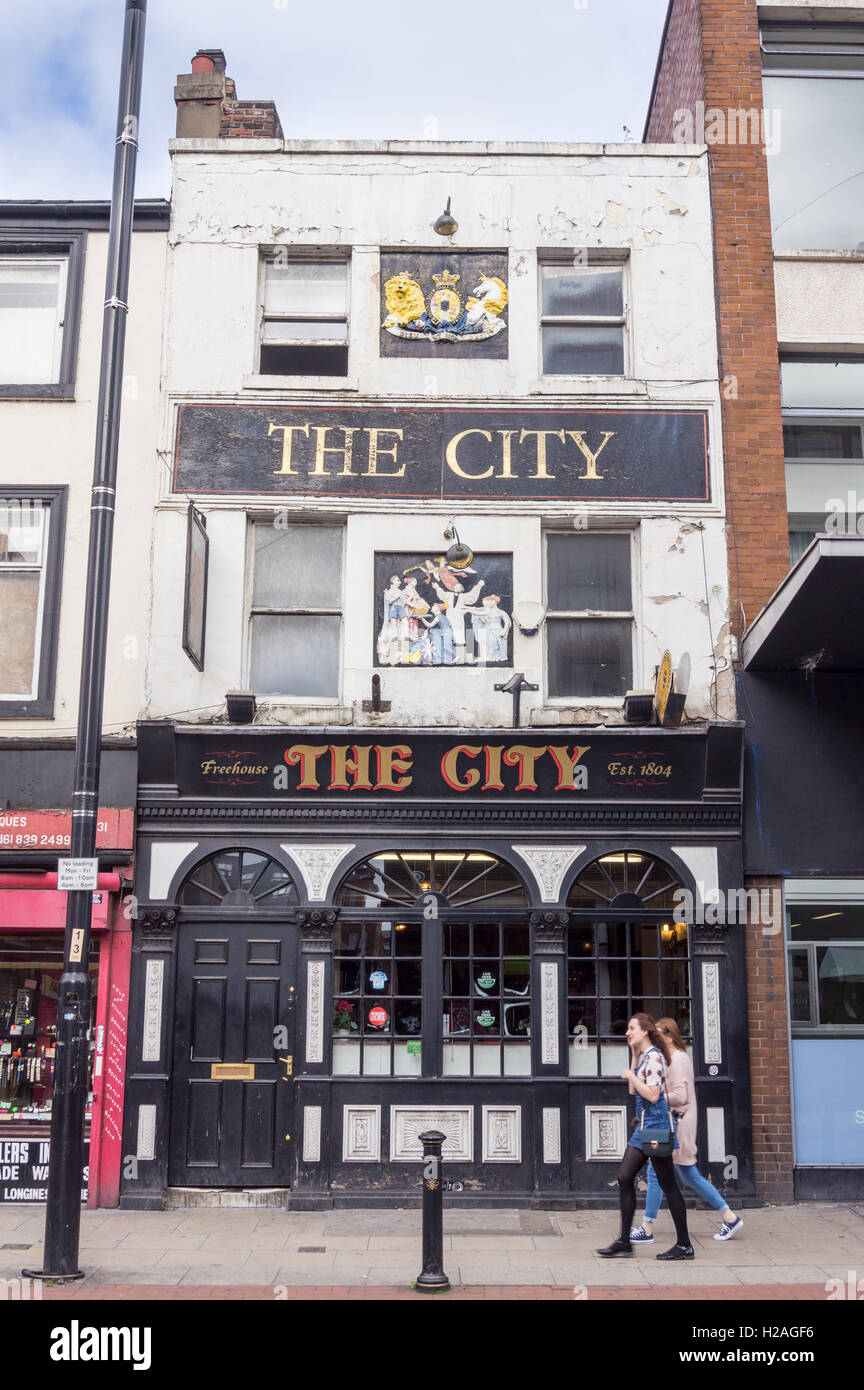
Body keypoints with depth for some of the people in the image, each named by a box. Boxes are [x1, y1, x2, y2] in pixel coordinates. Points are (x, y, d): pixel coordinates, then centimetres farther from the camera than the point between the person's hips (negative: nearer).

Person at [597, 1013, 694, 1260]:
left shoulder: (654, 1056, -14)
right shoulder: (643, 1057, 15)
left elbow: (652, 1095, -22)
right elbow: (634, 1091, 19)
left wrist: (631, 1076, -12)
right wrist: (634, 1055, 16)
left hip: (656, 1124, -10)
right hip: (643, 1126, 10)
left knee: (667, 1184, -3)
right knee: (625, 1177, 5)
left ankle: (684, 1245, 5)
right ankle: (624, 1240, 8)